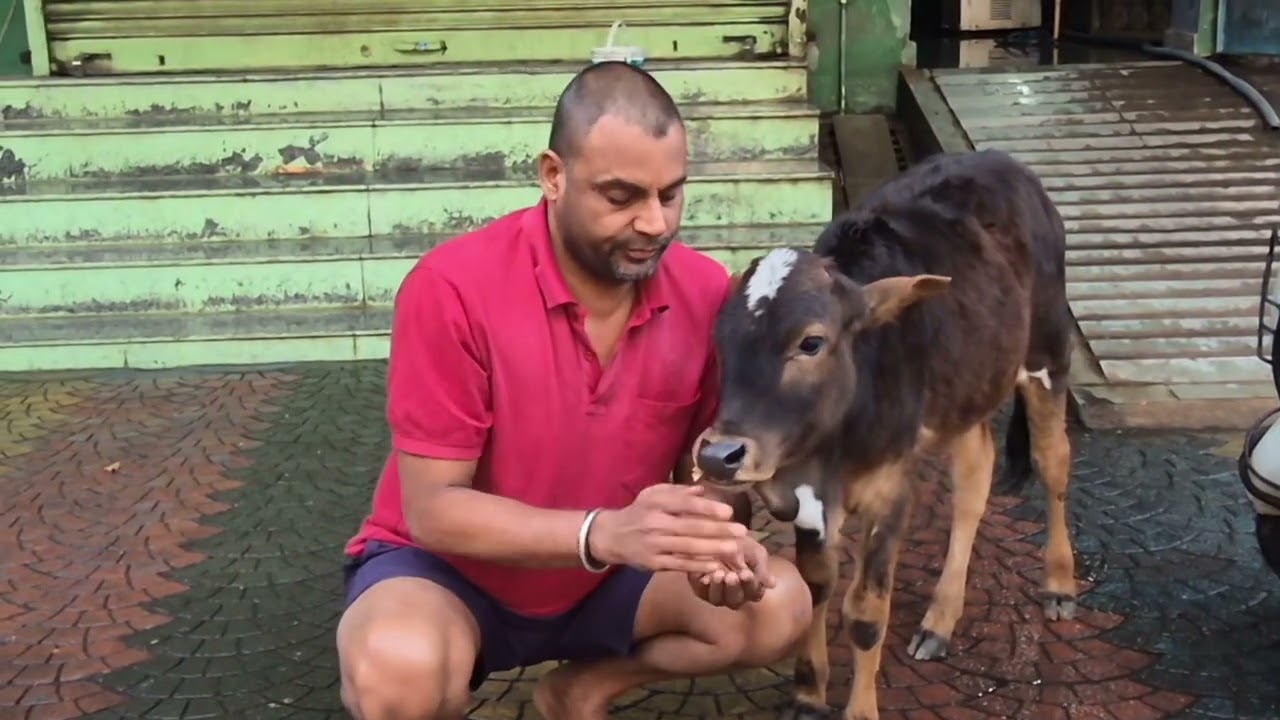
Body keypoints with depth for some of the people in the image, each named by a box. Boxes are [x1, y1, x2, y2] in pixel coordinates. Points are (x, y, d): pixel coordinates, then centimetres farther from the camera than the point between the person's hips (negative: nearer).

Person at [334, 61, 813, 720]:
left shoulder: (706, 292, -13)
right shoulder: (453, 289, -26)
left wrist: (719, 544, -26)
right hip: (451, 568, -4)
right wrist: (604, 532, -40)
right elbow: (432, 510, -25)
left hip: (605, 578, 5)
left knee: (780, 607, -15)